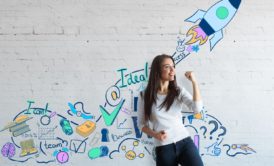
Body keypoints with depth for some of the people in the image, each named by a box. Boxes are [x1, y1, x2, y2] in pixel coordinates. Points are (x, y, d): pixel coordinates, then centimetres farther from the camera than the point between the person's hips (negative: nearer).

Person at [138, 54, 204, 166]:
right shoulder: (146, 96, 1)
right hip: (163, 148, -1)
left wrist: (194, 82, -11)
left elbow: (197, 109, -10)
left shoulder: (179, 91, 5)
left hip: (185, 142, 1)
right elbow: (141, 123, 7)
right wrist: (155, 134, -12)